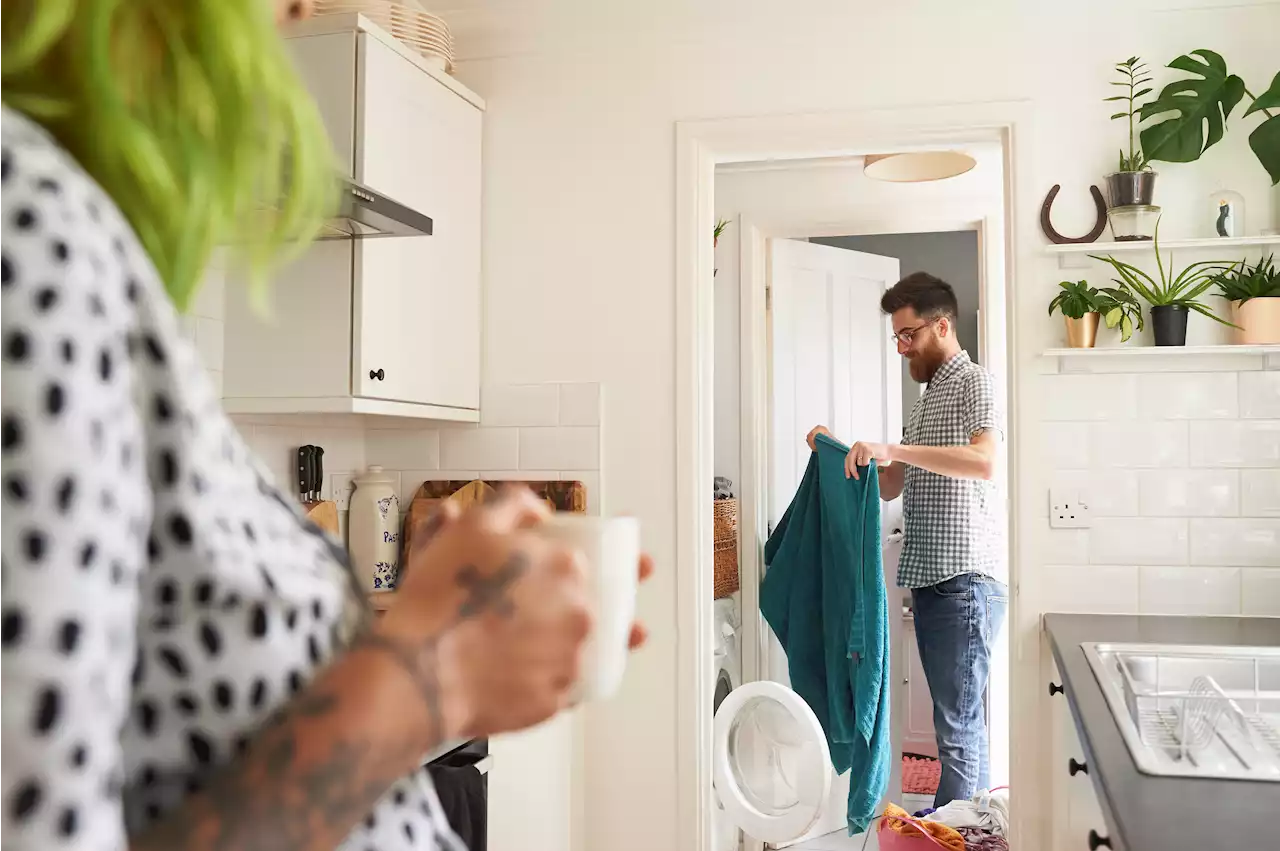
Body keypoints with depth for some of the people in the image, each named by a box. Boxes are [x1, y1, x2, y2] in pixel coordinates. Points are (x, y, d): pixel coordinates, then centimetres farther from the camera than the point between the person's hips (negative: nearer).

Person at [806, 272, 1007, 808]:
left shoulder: (974, 382, -6)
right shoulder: (927, 396, 22)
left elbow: (985, 462, -25)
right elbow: (891, 486, 21)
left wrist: (892, 449, -29)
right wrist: (842, 452, 7)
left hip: (965, 580, -9)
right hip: (932, 581, 9)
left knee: (957, 723, -6)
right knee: (959, 717, 14)